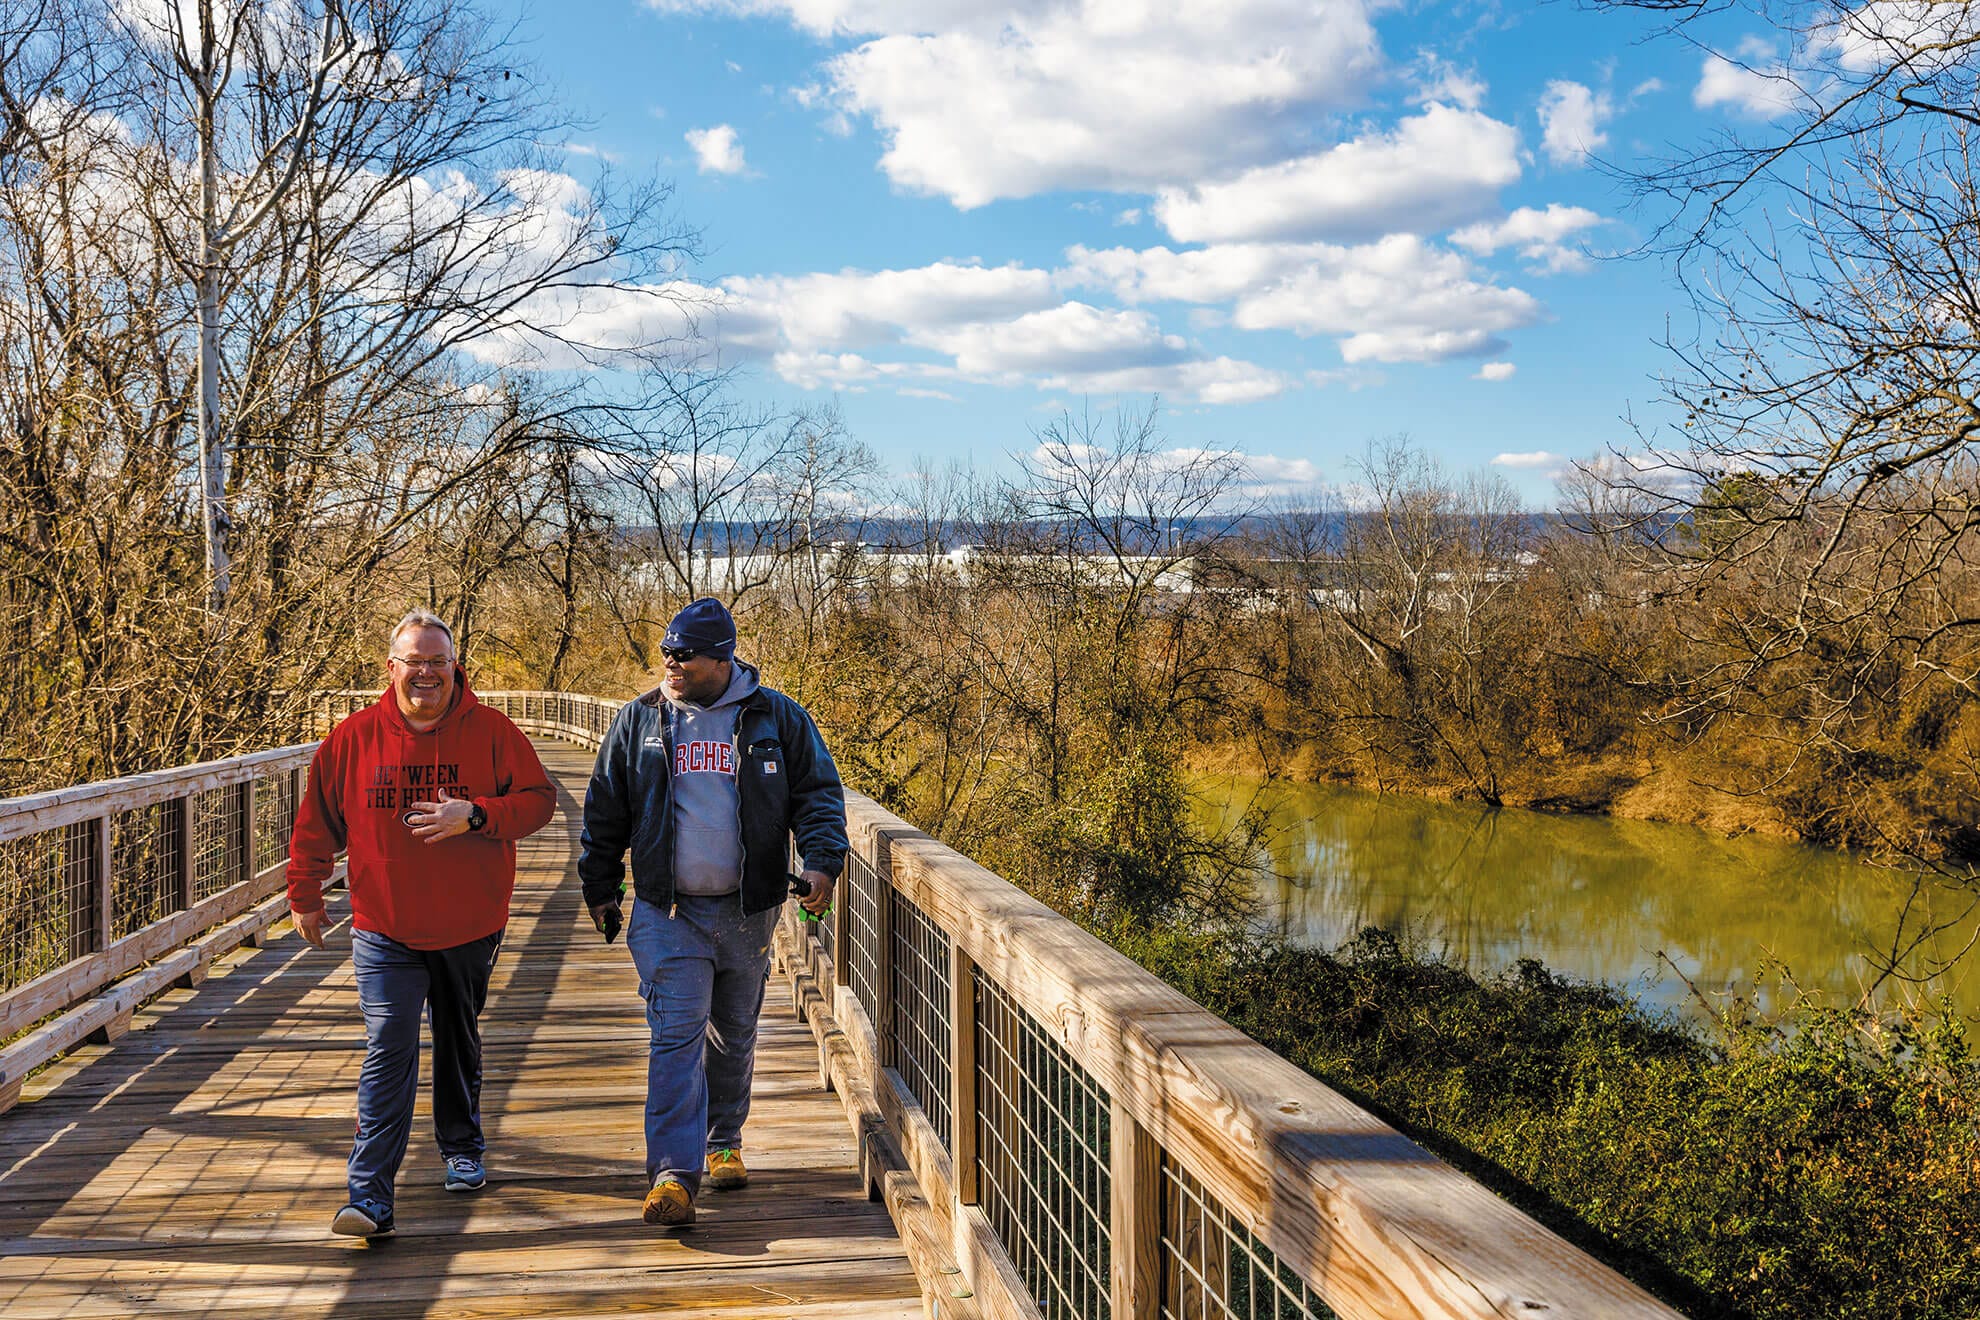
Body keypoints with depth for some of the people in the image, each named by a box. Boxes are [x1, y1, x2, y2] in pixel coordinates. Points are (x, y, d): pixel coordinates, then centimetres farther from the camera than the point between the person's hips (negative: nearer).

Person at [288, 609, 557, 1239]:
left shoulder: (491, 731, -6)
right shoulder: (353, 738, -3)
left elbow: (538, 800, -8)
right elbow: (316, 823, 7)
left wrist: (474, 814, -23)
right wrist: (304, 896, 12)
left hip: (470, 928, 1)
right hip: (385, 931, -1)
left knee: (460, 1044, 19)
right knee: (388, 1052, -10)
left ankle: (463, 1151, 40)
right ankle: (371, 1195, -9)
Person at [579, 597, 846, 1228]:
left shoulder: (777, 718, 1)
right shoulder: (638, 721, 5)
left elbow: (819, 792, 3)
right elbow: (605, 809, 12)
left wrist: (821, 861, -12)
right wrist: (599, 886, 11)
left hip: (747, 912, 1)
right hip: (666, 913, -1)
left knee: (734, 1037, 14)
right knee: (675, 1037, -11)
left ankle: (724, 1144, 34)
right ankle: (674, 1174, -11)